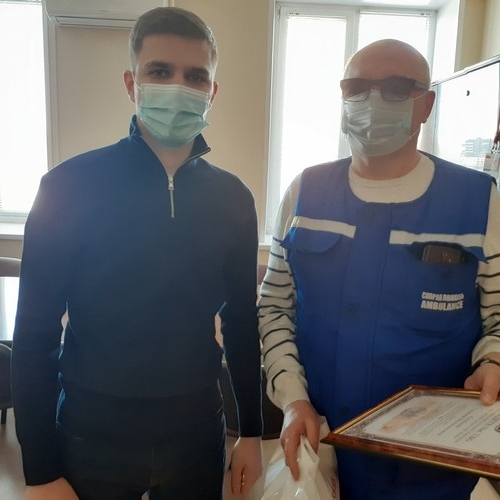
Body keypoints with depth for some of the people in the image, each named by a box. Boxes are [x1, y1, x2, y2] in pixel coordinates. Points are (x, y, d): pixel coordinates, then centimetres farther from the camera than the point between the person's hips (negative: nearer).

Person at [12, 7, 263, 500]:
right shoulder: (69, 186, -12)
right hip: (92, 435, -2)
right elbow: (34, 334, -8)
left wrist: (251, 431, 8)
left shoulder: (232, 198, -3)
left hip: (197, 431, 3)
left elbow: (241, 322, 4)